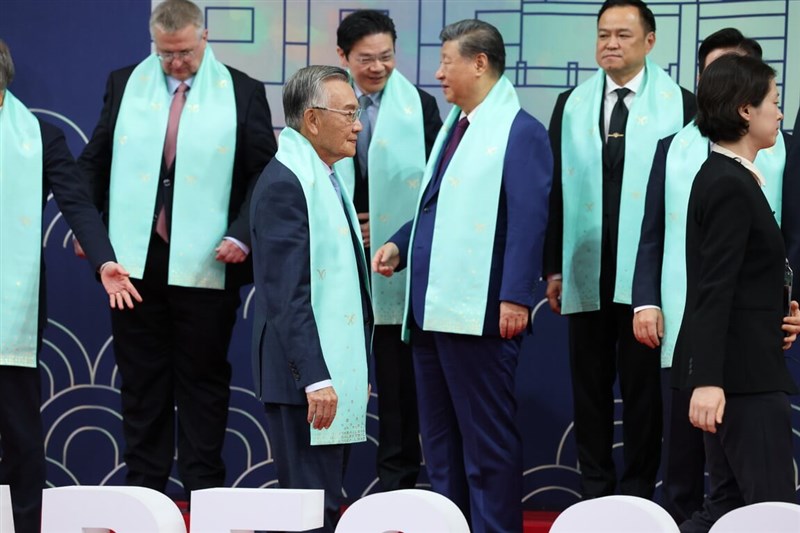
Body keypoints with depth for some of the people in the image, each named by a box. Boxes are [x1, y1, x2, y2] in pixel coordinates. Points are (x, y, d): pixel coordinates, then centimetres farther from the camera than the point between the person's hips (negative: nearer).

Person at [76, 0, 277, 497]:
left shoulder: (243, 93, 0)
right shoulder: (124, 84, 7)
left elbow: (265, 175, 0)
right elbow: (94, 162, 12)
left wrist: (242, 235, -12)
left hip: (205, 265, -2)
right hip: (135, 263, 2)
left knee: (204, 381, 6)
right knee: (141, 381, 8)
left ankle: (203, 489, 13)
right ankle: (143, 486, 16)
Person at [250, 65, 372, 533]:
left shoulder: (329, 179, 17)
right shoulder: (284, 183, -13)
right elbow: (288, 294, -19)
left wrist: (359, 371, 20)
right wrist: (315, 377, -23)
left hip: (338, 372, 10)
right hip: (306, 376, -10)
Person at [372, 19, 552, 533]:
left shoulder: (520, 131, -9)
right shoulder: (454, 126, 19)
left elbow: (528, 219, -16)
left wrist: (515, 297, -23)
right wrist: (399, 244, 10)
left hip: (479, 312, -10)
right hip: (432, 307, 10)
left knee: (487, 437, -3)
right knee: (440, 434, 14)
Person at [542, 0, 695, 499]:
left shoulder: (679, 104, 0)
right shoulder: (571, 105, 9)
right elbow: (555, 189, 9)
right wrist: (554, 267, 4)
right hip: (587, 274, 3)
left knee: (644, 387, 3)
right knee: (590, 386, 9)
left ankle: (638, 492, 12)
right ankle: (594, 491, 18)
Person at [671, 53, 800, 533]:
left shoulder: (722, 177, 14)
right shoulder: (732, 187, -16)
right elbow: (713, 290, -22)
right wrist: (707, 381, -26)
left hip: (741, 369, 10)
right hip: (742, 372, -10)